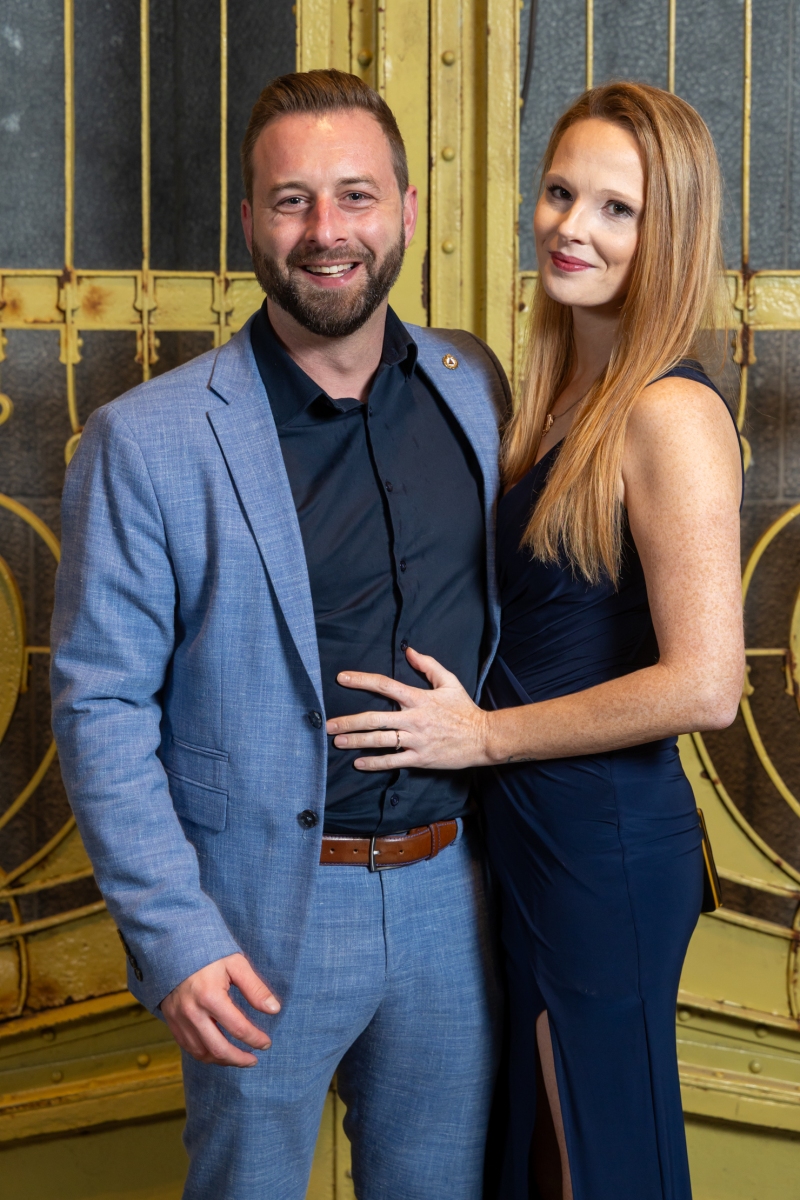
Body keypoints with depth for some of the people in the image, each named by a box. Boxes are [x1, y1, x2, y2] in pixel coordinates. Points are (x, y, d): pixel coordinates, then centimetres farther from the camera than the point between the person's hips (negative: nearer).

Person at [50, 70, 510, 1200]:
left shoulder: (473, 386, 2)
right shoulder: (147, 442, -12)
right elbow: (101, 705, -11)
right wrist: (173, 937, -16)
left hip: (452, 889, 4)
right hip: (267, 912, -4)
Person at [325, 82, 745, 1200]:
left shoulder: (671, 416, -20)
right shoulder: (566, 394, 8)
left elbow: (704, 685, -25)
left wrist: (485, 733, -17)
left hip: (608, 847, -9)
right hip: (531, 831, 9)